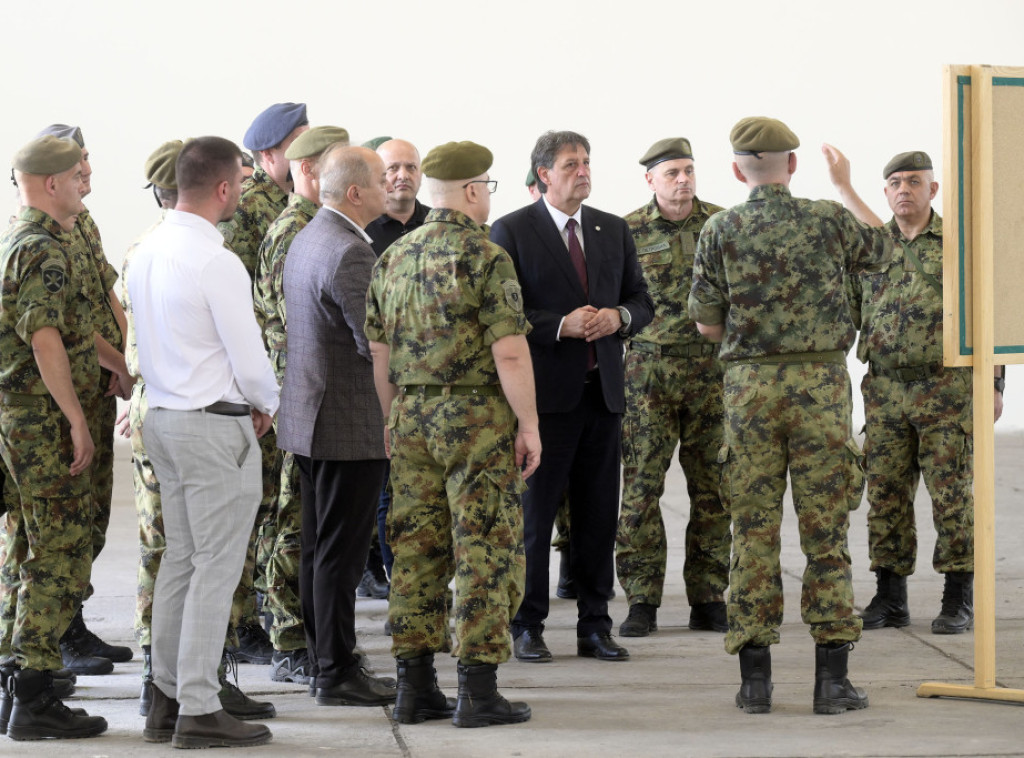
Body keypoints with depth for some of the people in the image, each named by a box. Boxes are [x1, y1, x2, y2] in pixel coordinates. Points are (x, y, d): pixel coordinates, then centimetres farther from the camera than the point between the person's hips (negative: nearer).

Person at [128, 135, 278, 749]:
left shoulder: (148, 253, 7)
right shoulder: (217, 262, -19)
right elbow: (250, 360, -17)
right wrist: (267, 405, 4)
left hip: (163, 416, 9)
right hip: (217, 426, -9)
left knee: (180, 560, 14)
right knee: (216, 568, -3)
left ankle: (168, 698, 19)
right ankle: (199, 710, -2)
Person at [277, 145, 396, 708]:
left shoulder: (306, 239, 12)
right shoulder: (351, 252, -21)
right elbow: (378, 341, -23)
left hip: (309, 416, 10)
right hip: (349, 423, -10)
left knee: (319, 548, 15)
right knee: (340, 551, -4)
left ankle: (323, 661, 22)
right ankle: (337, 673, 0)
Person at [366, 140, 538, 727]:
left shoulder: (394, 258, 8)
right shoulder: (486, 257, -12)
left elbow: (378, 350, 12)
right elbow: (509, 352, -17)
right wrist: (529, 424, -10)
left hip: (412, 420, 6)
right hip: (478, 420, -6)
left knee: (416, 551, 9)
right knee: (485, 553, -1)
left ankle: (416, 688, 12)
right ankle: (478, 692, -2)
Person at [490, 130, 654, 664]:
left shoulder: (614, 230, 13)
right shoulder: (512, 231, -3)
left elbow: (642, 302, 15)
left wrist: (619, 316, -7)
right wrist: (560, 325, -18)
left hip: (602, 391, 5)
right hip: (545, 392, -5)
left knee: (599, 515, 8)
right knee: (534, 513, 0)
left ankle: (595, 625, 15)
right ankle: (527, 626, 8)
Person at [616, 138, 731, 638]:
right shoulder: (628, 232, 2)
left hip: (713, 367, 1)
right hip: (648, 368, -1)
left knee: (712, 487, 4)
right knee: (641, 485, -4)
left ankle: (708, 600, 11)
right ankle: (642, 602, 2)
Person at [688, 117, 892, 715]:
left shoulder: (720, 231, -1)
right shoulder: (830, 221, -1)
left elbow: (707, 324, 3)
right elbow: (883, 251, 21)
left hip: (749, 385, 1)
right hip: (821, 383, 0)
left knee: (754, 530, 5)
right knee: (827, 530, 3)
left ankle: (756, 675, 4)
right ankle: (832, 677, 3)